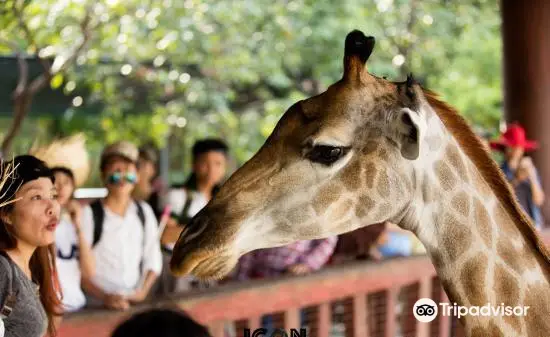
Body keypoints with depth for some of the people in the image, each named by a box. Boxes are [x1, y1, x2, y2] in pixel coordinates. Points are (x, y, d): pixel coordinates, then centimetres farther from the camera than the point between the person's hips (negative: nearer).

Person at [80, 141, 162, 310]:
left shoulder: (144, 211, 14)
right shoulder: (89, 213, -2)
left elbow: (153, 259, 15)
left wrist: (142, 292, 1)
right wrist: (104, 296, -15)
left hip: (135, 301, 4)